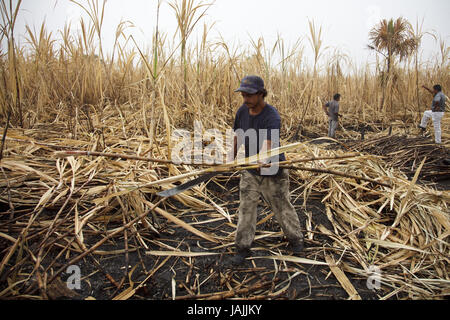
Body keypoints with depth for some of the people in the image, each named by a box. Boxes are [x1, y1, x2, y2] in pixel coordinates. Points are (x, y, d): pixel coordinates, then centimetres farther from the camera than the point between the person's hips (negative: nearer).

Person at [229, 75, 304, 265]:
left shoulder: (272, 117, -25)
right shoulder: (242, 111, -5)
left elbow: (268, 144, -40)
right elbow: (238, 136, 10)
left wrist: (262, 159, -60)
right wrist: (232, 157, 14)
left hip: (272, 172, -5)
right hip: (249, 172, 5)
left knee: (282, 207, 11)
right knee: (246, 209, 7)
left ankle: (295, 239, 36)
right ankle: (243, 247, 21)